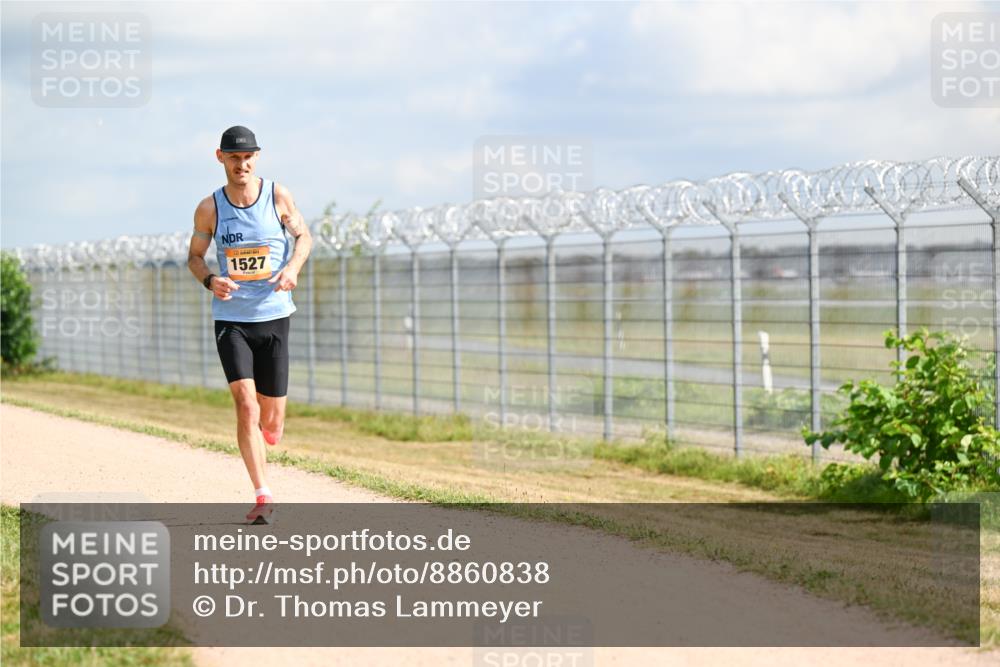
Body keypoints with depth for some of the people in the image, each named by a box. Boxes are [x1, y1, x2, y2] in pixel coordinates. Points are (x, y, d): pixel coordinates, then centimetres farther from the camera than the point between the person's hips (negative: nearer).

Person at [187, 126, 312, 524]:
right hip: (230, 318, -1)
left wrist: (293, 266, -9)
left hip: (274, 316, 1)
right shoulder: (209, 208, -2)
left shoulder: (278, 196, -1)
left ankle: (263, 442, 42)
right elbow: (194, 256, 10)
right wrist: (210, 280, -12)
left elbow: (303, 236, 12)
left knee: (271, 416, 4)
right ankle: (263, 496, -13)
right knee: (245, 403, -16)